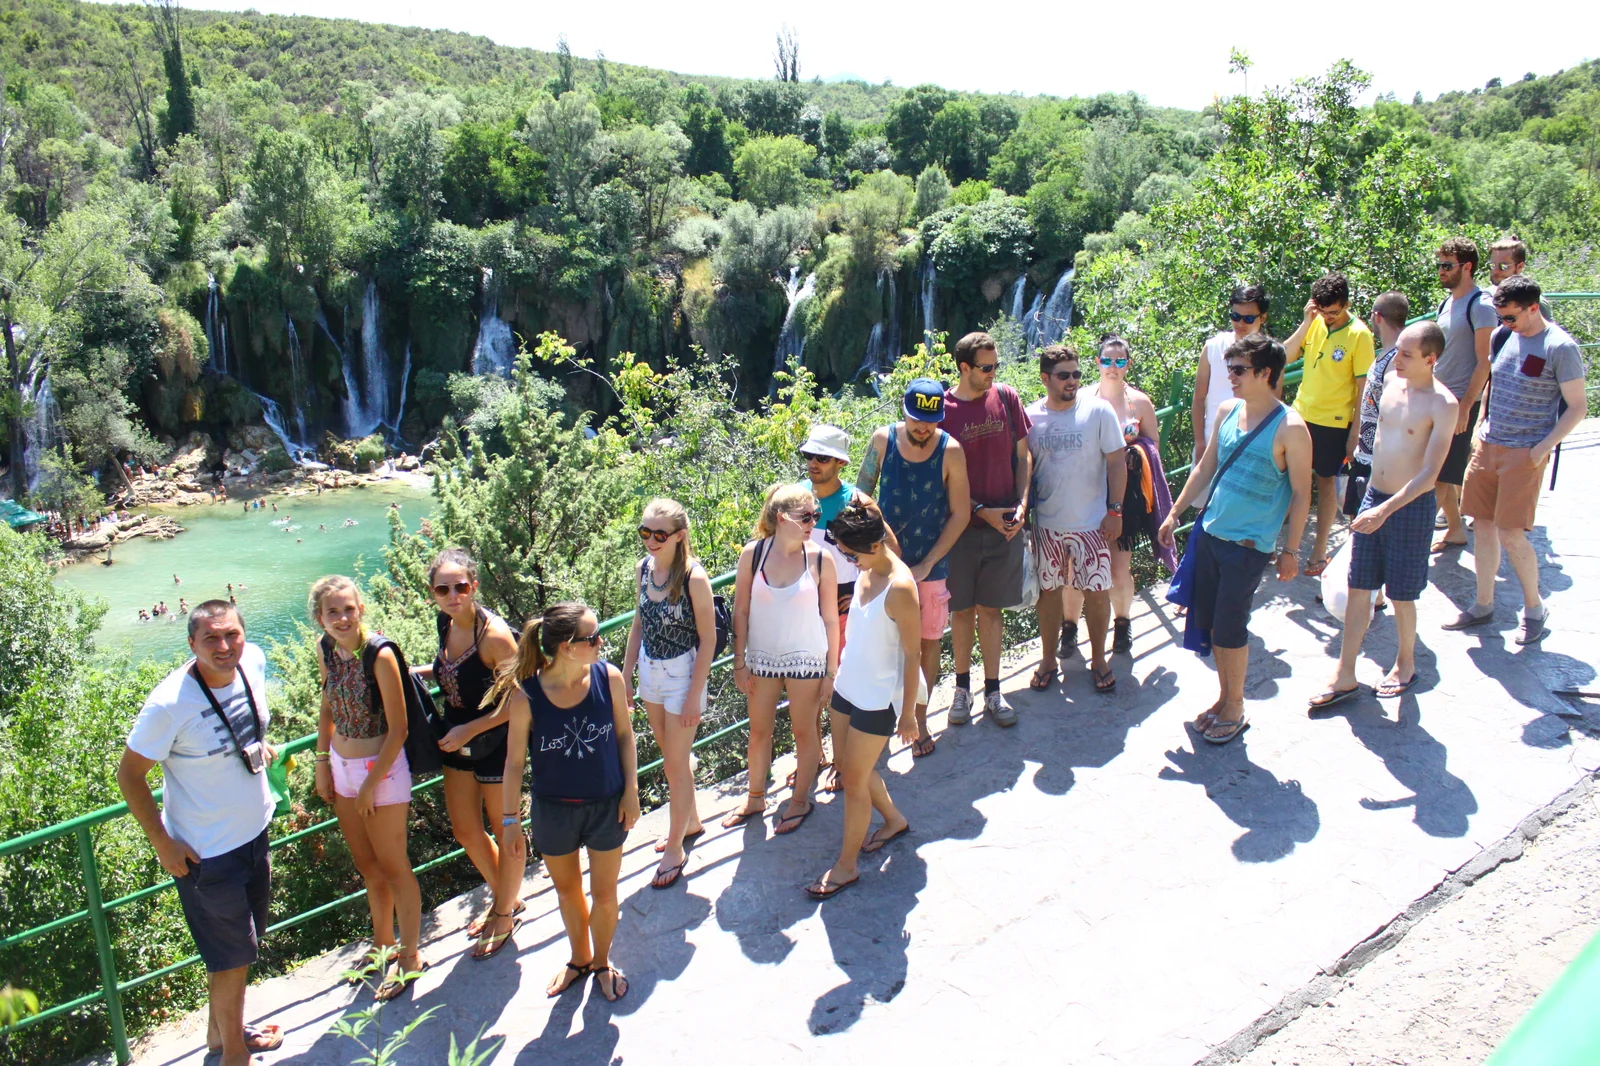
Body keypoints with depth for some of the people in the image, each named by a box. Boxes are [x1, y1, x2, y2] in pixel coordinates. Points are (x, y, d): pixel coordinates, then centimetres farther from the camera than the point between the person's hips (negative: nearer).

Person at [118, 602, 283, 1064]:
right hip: (206, 850, -6)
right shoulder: (169, 703, -27)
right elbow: (129, 774, -16)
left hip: (254, 830, 7)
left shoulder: (254, 661, -10)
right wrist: (163, 843, -15)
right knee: (233, 956, 8)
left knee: (244, 943, 23)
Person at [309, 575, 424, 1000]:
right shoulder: (326, 650, -3)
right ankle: (382, 945, 41)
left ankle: (410, 955, 27)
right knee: (367, 866, 21)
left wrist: (371, 785, -15)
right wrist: (322, 763, 10)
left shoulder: (380, 656, -23)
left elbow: (397, 730, -19)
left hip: (381, 769, -7)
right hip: (341, 769, 7)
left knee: (392, 867, 8)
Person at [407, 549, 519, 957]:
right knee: (465, 831, 20)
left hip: (495, 745, -8)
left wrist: (469, 729, -21)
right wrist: (415, 673, 0)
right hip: (457, 743, 8)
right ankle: (502, 896, 44)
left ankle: (505, 913, 34)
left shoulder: (493, 633, -26)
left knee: (505, 829, 13)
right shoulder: (446, 623, -3)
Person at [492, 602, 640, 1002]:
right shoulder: (525, 696, -22)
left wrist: (631, 792, -2)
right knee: (567, 891, 22)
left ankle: (602, 961, 45)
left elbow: (625, 735, -4)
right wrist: (510, 819, -4)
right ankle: (579, 958, 50)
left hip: (606, 805, 0)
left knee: (604, 894, 16)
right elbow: (515, 761, -9)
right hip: (553, 810, 0)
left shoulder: (609, 677, -18)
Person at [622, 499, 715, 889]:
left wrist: (695, 695, -16)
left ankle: (676, 848, 21)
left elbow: (708, 639, -16)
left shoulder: (694, 578, -22)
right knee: (671, 755, 21)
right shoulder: (644, 568, -3)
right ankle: (690, 821, 42)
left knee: (675, 763, 4)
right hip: (650, 670, 6)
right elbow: (640, 623, 9)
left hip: (682, 673, -6)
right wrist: (626, 676, 9)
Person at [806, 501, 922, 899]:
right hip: (850, 685, 8)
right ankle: (894, 820, 44)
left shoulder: (900, 587, -24)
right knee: (853, 765, 19)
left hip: (879, 697, -8)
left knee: (853, 778, 2)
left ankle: (846, 865, 19)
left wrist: (908, 713, -14)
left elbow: (913, 654, -19)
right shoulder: (866, 571, 0)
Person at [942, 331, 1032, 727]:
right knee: (962, 609, 9)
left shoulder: (1007, 398, 1)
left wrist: (1021, 505, -4)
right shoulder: (942, 409, -8)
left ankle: (992, 691, 20)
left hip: (1005, 525, 2)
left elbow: (1023, 456, 8)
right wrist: (982, 511, -12)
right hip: (961, 525, -2)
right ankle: (962, 686, 24)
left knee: (990, 608, 10)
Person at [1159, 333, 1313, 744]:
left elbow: (1301, 494, -9)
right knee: (1211, 622, 13)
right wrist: (1175, 513, 15)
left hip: (1248, 545, -6)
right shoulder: (1228, 411, 5)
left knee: (1230, 628, 0)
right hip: (1210, 533, 6)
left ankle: (1235, 710, 19)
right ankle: (1224, 696, 30)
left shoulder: (1289, 427, -14)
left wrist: (1291, 551, -7)